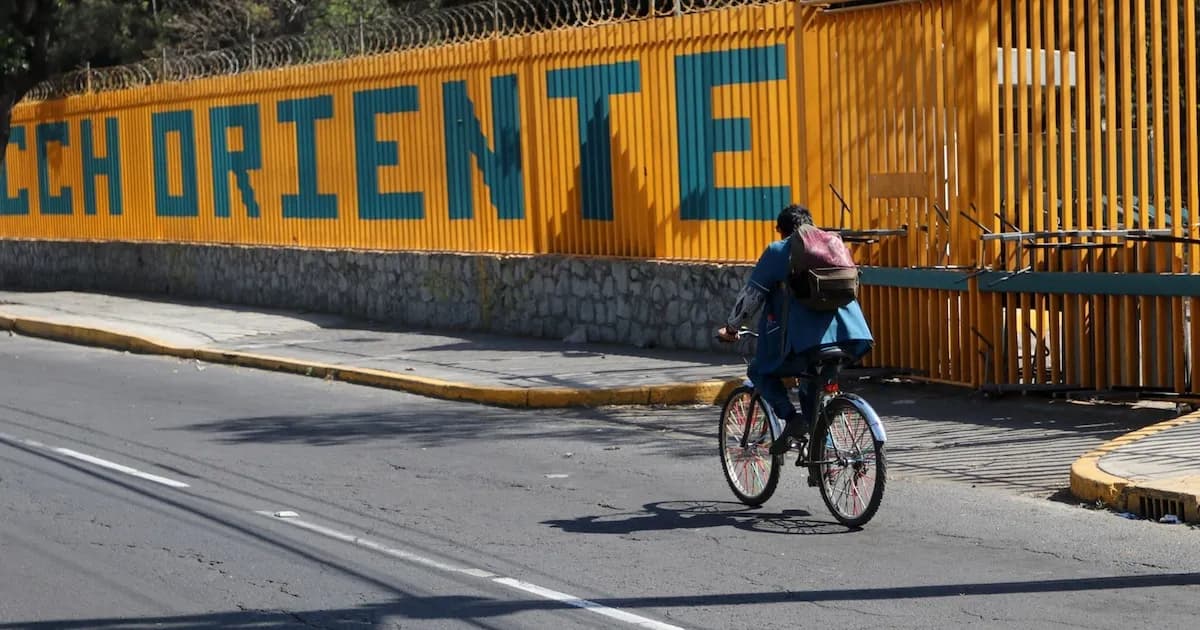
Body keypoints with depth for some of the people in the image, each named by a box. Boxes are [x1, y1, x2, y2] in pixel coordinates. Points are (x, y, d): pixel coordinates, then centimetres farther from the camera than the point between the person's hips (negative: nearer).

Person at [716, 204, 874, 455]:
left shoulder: (778, 251, 8)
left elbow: (751, 294, 5)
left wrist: (730, 328, 16)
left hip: (805, 339, -6)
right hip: (848, 337, 6)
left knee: (759, 371, 16)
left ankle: (791, 416, -5)